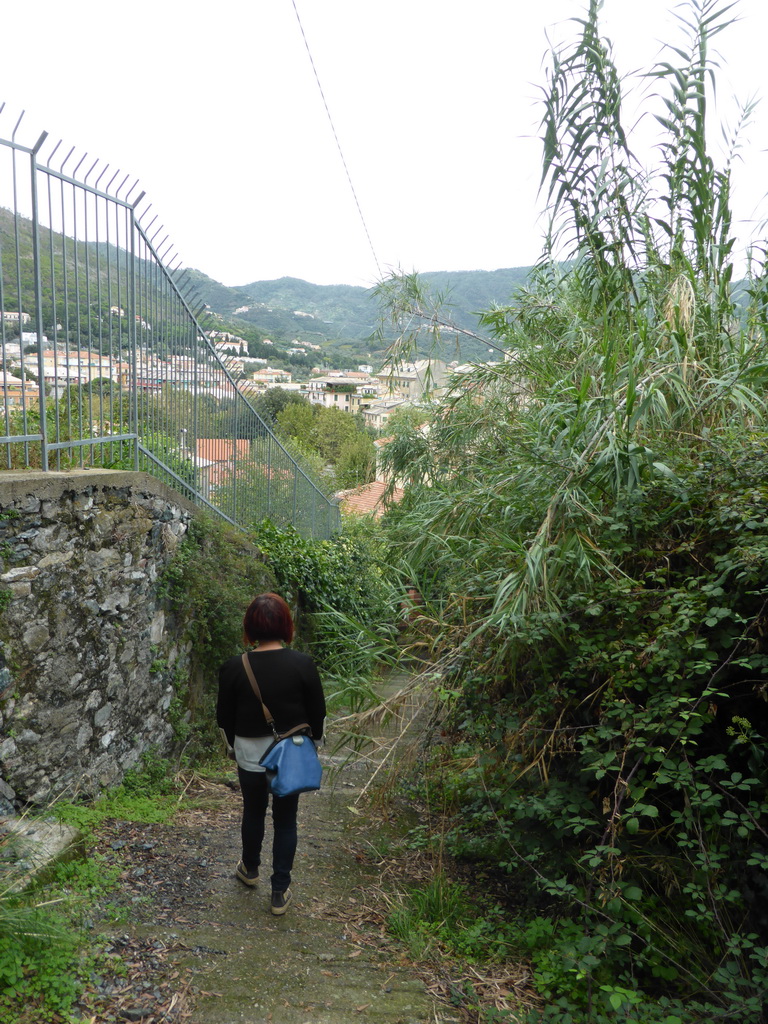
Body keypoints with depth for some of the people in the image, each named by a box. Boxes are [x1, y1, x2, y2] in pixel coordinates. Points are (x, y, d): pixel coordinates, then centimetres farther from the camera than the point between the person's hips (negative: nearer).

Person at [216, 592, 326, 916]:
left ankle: (250, 869, 45)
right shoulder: (302, 664, -15)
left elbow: (225, 717, -2)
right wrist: (311, 744, 12)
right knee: (285, 820, 12)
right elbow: (318, 713, -6)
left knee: (253, 812, 22)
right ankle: (280, 892, 19)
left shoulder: (233, 668, -14)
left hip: (251, 754, 1)